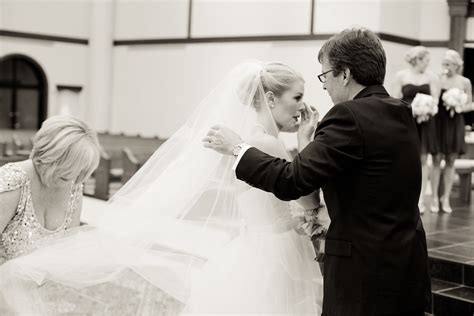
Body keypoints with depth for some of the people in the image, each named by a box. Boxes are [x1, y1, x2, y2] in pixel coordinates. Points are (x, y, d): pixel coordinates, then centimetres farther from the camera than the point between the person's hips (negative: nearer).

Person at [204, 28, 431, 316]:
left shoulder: (350, 116, -17)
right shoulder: (402, 114, 9)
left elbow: (291, 181, -20)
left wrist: (237, 148, -8)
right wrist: (309, 144, 15)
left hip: (366, 271, -9)